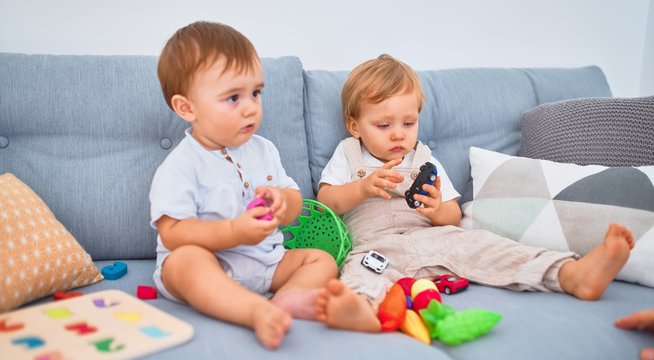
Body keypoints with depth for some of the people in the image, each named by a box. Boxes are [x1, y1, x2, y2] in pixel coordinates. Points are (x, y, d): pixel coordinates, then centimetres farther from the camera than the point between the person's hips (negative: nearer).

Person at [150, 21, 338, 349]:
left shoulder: (264, 150, 8)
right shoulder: (181, 165, -11)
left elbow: (295, 204, 13)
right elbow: (172, 234, -18)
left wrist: (283, 201, -13)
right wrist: (233, 232, -29)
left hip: (265, 262, 7)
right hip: (208, 265, -6)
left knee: (322, 260, -4)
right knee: (185, 259, -36)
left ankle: (288, 298, -35)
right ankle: (258, 311, -55)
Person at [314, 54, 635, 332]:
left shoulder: (424, 159, 24)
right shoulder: (347, 154, 17)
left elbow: (454, 216, 19)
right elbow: (326, 201, 4)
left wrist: (439, 211, -6)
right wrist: (364, 188, -14)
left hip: (432, 239, 3)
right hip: (373, 245, -3)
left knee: (476, 243, -22)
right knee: (359, 268, -38)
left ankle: (573, 275, -39)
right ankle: (363, 307, -74)